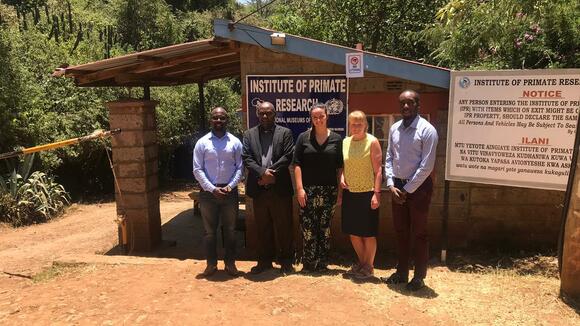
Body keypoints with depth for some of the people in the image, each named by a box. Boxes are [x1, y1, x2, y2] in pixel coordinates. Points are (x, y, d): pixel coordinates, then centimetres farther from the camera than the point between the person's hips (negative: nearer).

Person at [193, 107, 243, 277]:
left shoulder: (235, 142, 1)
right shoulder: (202, 143, -1)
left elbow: (239, 168, 0)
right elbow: (197, 170, -4)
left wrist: (229, 187, -13)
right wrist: (212, 189, -13)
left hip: (230, 191, 1)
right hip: (208, 192, 0)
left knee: (230, 229, 9)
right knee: (210, 230, 9)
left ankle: (230, 263, 22)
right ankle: (211, 264, 21)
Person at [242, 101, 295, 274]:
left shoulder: (285, 133, 4)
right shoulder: (249, 134, 9)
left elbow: (288, 156, -7)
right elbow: (246, 158, -1)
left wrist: (271, 173, -15)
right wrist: (262, 173, -16)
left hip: (280, 188, -2)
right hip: (258, 189, 2)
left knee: (283, 227, 6)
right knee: (262, 227, 12)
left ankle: (285, 260, 19)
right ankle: (264, 260, 24)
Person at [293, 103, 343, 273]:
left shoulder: (336, 138, 5)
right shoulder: (303, 137, 3)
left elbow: (340, 166, 5)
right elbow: (297, 164, 0)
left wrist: (340, 189, -3)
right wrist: (299, 188, -8)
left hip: (329, 190, 1)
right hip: (308, 189, -1)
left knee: (325, 228, 7)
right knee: (308, 228, -2)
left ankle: (322, 263, 18)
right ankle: (308, 263, 10)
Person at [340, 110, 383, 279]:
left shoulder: (372, 142, -8)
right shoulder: (345, 142, 8)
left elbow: (377, 170, -10)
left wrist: (376, 193, -15)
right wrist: (342, 178, 0)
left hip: (367, 193, -5)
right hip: (349, 193, 5)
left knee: (368, 232, 4)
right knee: (353, 232, 12)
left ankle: (369, 266, 21)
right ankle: (361, 262, 31)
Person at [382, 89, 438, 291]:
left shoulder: (427, 130, -12)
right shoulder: (394, 129, 6)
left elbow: (427, 166, -15)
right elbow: (389, 158, 8)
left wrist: (407, 189, -14)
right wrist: (391, 185, -3)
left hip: (418, 187, -5)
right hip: (397, 187, 6)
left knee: (418, 233, 5)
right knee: (400, 231, 14)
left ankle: (419, 276, 20)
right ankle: (401, 272, 29)